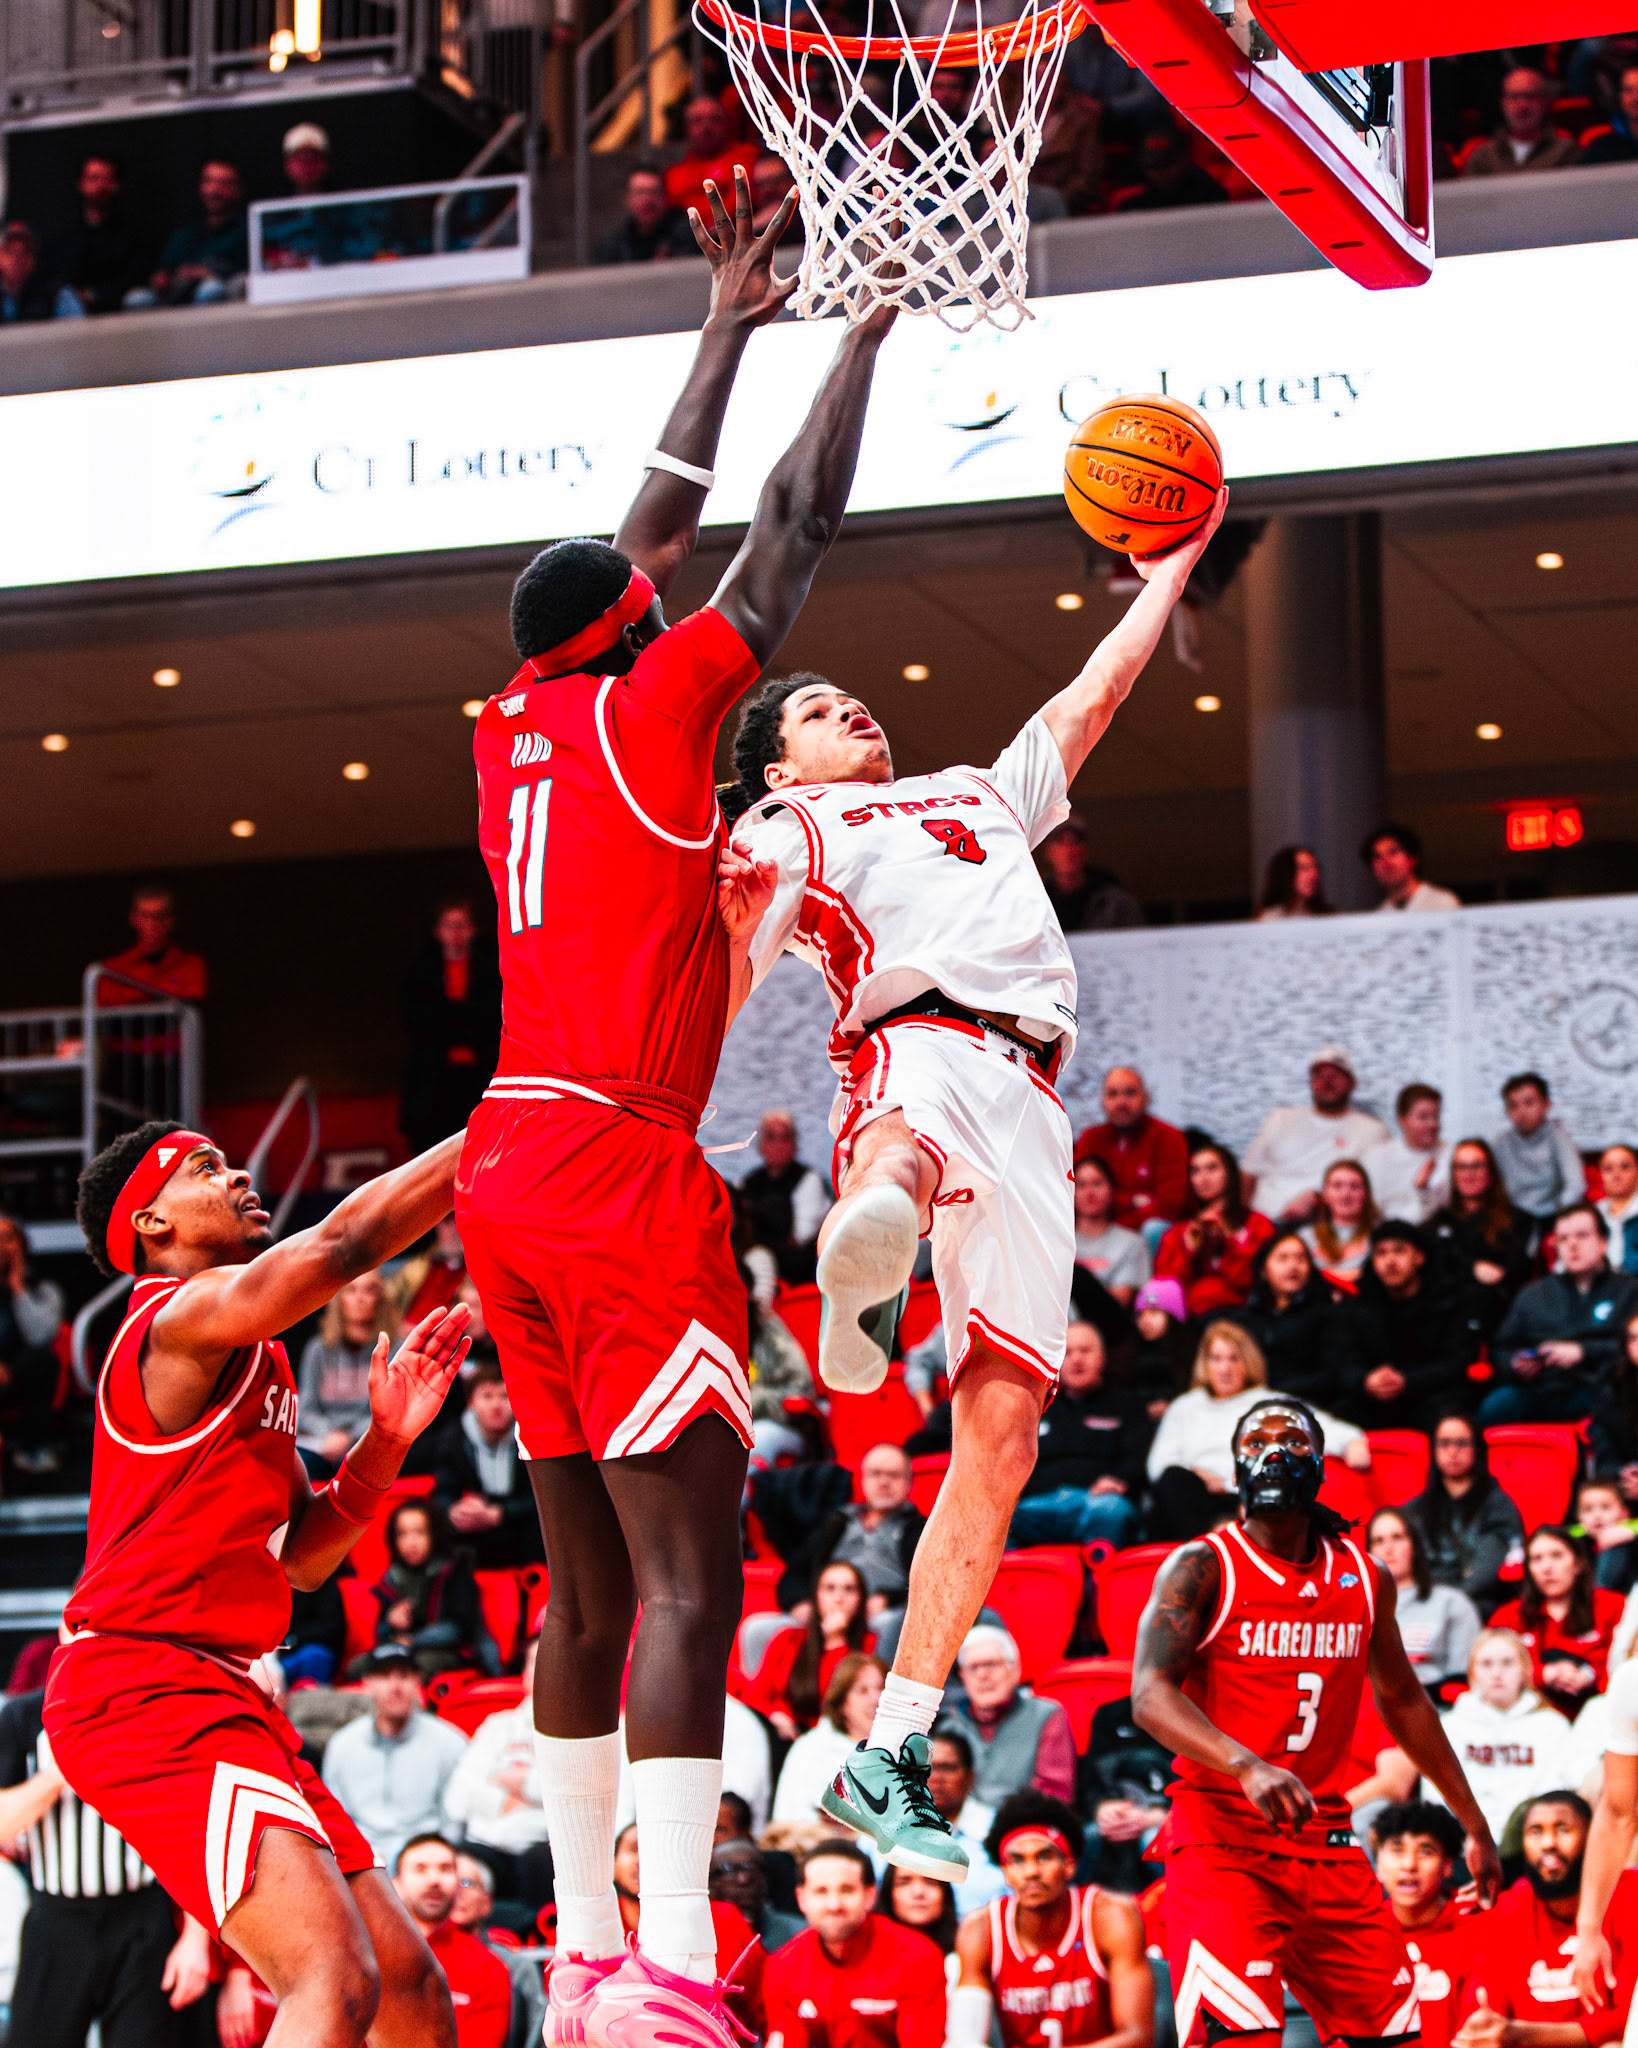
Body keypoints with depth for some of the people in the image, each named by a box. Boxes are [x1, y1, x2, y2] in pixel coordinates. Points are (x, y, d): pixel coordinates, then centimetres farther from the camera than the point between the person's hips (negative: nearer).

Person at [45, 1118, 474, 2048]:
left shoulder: (256, 1360, 22)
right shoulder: (187, 1317, -9)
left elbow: (303, 1556, 22)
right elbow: (341, 1244, -24)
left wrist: (385, 1439, 7)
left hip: (214, 1693, 10)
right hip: (143, 1690, -10)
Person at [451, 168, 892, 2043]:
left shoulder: (515, 733, 15)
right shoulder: (648, 712, -4)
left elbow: (655, 531, 26)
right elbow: (794, 527, 1)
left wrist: (729, 328, 33)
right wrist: (867, 326, 12)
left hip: (507, 1170, 9)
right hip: (624, 1180, -8)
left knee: (592, 1580, 11)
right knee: (688, 1573, -13)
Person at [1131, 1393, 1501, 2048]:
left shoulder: (1366, 1579, 11)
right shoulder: (1202, 1568, -5)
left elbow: (1401, 1700, 26)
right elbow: (1150, 1697, -19)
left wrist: (1474, 1825, 29)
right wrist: (1246, 1767, -37)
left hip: (1326, 1841, 6)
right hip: (1221, 1836, -6)